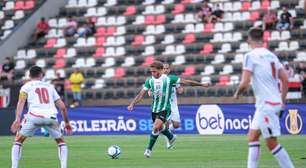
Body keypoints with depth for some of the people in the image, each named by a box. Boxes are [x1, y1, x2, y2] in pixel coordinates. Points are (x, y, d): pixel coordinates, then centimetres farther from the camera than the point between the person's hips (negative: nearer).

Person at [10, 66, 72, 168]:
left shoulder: (26, 86, 18)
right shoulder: (49, 87, 27)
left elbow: (21, 101, -2)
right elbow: (62, 107, 22)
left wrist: (17, 119, -14)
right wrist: (67, 123, 33)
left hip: (34, 116, -2)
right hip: (51, 116, 2)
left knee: (18, 141, 17)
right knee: (61, 141, 25)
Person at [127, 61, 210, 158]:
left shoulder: (169, 79, -10)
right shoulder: (149, 81, -1)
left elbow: (186, 82, -3)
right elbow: (141, 94, 1)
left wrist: (202, 85, 1)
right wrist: (132, 104, -12)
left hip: (165, 109, -5)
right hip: (154, 109, 5)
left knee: (156, 127, -21)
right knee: (160, 128, 16)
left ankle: (149, 149, -9)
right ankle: (171, 137, 47)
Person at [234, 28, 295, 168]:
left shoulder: (251, 56, -10)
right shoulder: (272, 55, 12)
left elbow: (244, 83, -15)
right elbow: (285, 80, 11)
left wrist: (237, 94, 5)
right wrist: (282, 101, 18)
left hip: (266, 104, -8)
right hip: (276, 102, 8)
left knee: (271, 143, -6)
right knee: (252, 136, 15)